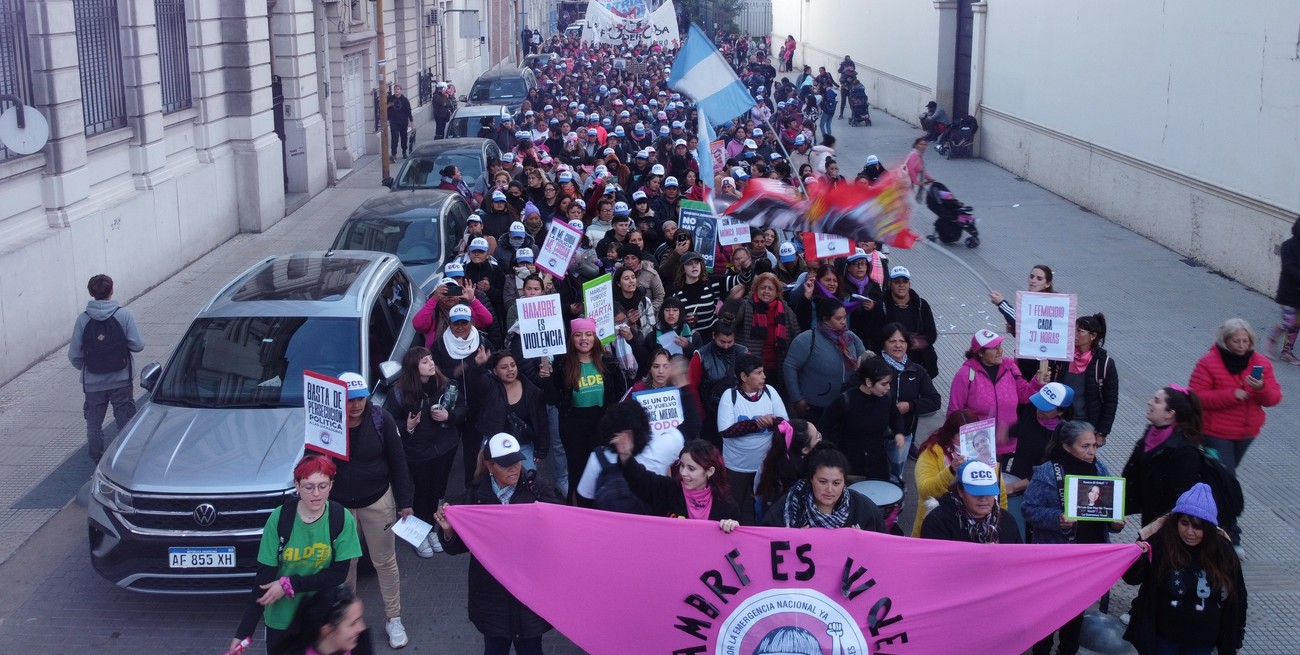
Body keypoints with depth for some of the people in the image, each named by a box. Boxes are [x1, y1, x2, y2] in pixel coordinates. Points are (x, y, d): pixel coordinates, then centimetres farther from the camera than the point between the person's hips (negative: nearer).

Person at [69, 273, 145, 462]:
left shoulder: (83, 319, -8)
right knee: (125, 421, 11)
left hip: (93, 382, 1)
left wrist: (84, 368, 15)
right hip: (121, 380, -1)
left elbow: (74, 354, -6)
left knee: (94, 422, 17)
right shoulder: (124, 315, -11)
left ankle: (95, 456, 26)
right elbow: (138, 345, -12)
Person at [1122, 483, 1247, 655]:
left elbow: (1237, 596, 4)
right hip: (1162, 636, -2)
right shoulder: (1160, 541, -14)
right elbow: (1131, 578, -14)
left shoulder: (1223, 551, -7)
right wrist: (1137, 557, -36)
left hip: (1203, 641, 2)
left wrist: (1235, 638, 8)